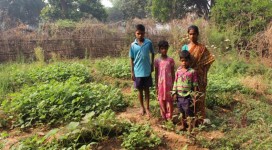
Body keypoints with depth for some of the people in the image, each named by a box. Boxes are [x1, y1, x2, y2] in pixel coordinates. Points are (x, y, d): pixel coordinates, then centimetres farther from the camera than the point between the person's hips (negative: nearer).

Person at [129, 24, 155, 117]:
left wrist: (152, 65, 7)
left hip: (147, 71, 0)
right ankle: (142, 107, 30)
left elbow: (152, 53, 10)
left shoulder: (149, 43, -6)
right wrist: (132, 72, -1)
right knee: (140, 90, 13)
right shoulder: (133, 45, -5)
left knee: (147, 89, 11)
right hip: (137, 72, 0)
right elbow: (132, 59, 0)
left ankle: (147, 108, 23)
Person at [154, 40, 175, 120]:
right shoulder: (157, 61, -1)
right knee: (161, 100, 8)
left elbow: (173, 73, 2)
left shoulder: (170, 60, -2)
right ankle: (164, 117, 21)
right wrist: (156, 86, 1)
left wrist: (173, 85, -1)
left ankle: (169, 118, 14)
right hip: (161, 84, 1)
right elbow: (156, 74, 3)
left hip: (169, 84, -1)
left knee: (169, 100, 3)